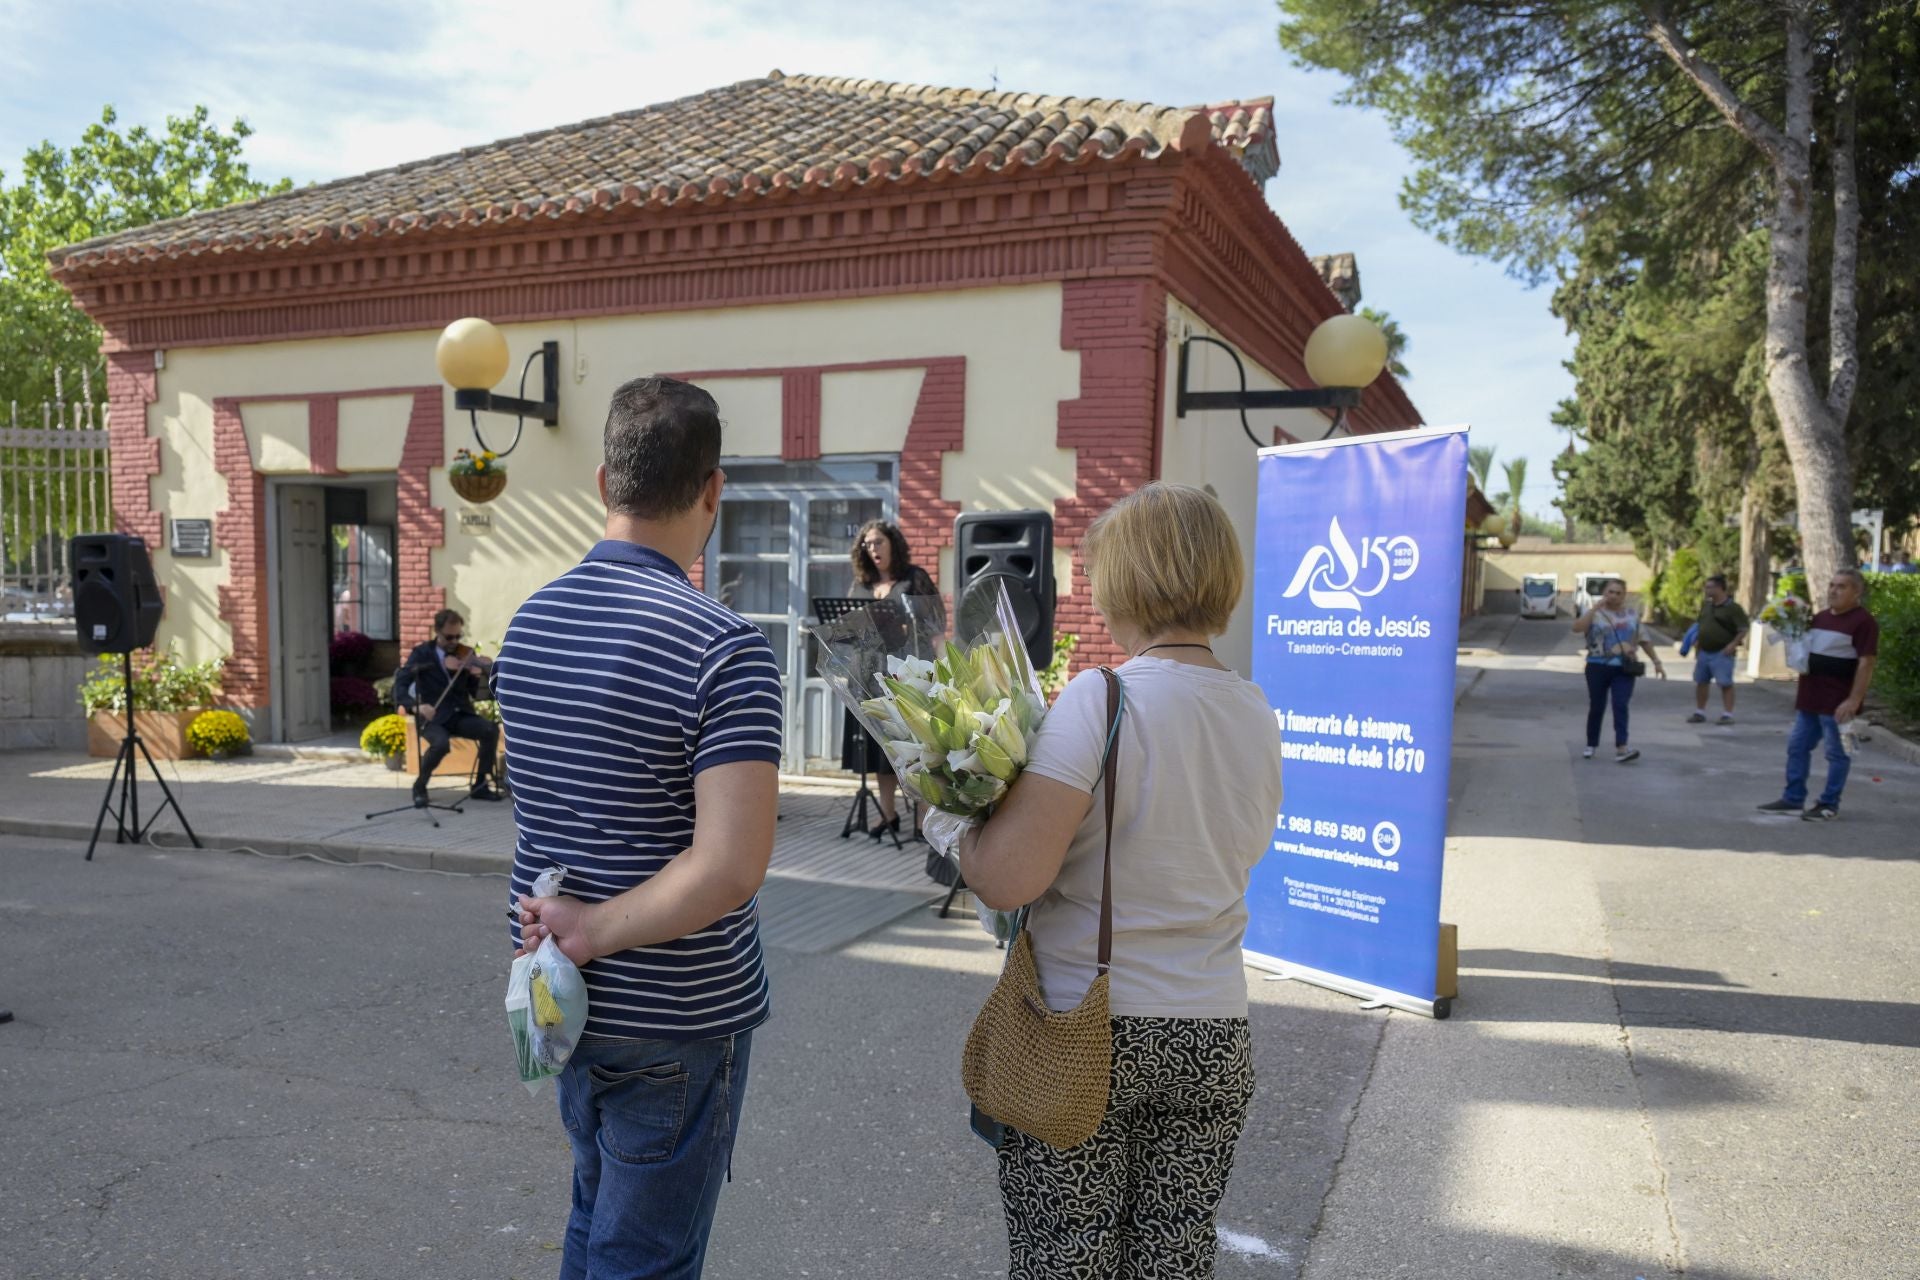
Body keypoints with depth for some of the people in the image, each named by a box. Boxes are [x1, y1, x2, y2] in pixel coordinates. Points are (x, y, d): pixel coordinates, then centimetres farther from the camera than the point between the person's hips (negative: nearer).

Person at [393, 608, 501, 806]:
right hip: (434, 717, -3)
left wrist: (480, 677, -17)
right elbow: (400, 685, -10)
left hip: (461, 715, 3)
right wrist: (416, 706, -28)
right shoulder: (422, 653, -1)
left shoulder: (466, 655, 8)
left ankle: (480, 785, -9)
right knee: (441, 743, -35)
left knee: (491, 729, -25)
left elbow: (475, 693, 6)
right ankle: (419, 786, -6)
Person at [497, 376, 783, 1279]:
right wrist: (595, 929, -19)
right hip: (675, 1015, -7)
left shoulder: (529, 621, 1)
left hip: (567, 996, 7)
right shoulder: (722, 646, -22)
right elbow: (732, 866, -29)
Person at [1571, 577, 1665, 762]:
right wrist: (1595, 607, -20)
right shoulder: (1595, 614, 0)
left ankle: (1621, 749, -19)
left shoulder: (1632, 615, 11)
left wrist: (1657, 661, 15)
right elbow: (1577, 628, -19)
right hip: (1598, 667, -1)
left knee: (1621, 706, -12)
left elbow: (1644, 640, 17)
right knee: (1596, 707, 7)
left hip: (1624, 669, 1)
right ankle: (1591, 745, 23)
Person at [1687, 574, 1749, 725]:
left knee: (1725, 684, -4)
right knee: (1700, 682, 10)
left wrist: (1733, 644, -22)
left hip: (1722, 653, -7)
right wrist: (1696, 642, 13)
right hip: (1704, 652, 7)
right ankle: (1699, 713, 19)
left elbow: (1743, 630, -11)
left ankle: (1727, 715, 0)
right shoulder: (1706, 605, 13)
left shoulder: (1733, 607, -8)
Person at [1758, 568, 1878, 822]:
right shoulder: (1820, 617, 14)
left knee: (1837, 753, 2)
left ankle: (1829, 805, 10)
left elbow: (1866, 663, -17)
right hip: (1809, 698, 8)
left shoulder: (1863, 621, -11)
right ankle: (1793, 799, 19)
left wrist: (1854, 700, -21)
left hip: (1837, 702, -8)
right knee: (1797, 747, 11)